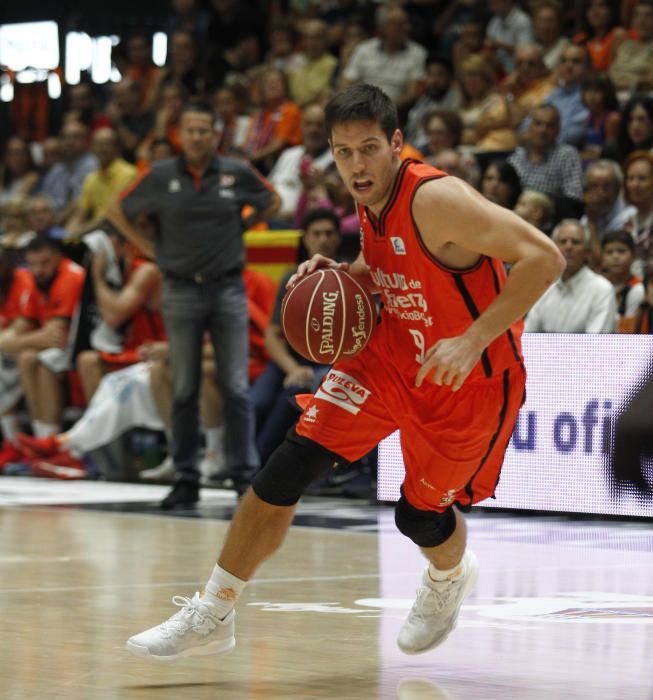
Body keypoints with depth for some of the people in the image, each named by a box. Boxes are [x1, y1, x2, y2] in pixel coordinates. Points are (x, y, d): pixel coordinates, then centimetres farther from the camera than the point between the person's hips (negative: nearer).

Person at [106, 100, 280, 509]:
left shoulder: (238, 174, 1)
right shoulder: (161, 177, 0)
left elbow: (272, 203, 19)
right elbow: (117, 211, 11)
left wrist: (237, 230, 10)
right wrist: (148, 248, 4)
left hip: (228, 289, 0)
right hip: (181, 291, 0)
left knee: (236, 387, -3)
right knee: (184, 390, 4)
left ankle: (246, 473, 1)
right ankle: (187, 478, 9)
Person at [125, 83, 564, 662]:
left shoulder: (436, 199, -29)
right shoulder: (372, 201, -5)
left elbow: (544, 258, -33)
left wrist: (472, 341, -37)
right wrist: (341, 273, -5)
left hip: (471, 376, -6)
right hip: (394, 353, 6)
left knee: (419, 514, 7)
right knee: (289, 466, -8)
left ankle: (450, 576, 48)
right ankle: (213, 614, 1)